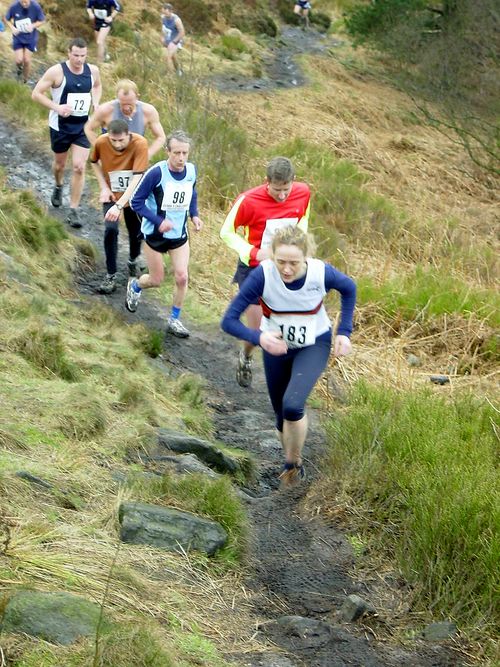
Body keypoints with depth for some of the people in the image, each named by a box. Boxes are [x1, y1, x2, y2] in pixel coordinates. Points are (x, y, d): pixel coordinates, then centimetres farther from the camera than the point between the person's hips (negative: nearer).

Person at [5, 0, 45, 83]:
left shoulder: (36, 7, -19)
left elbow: (42, 21, -5)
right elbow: (7, 19, -1)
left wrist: (33, 26, -24)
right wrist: (12, 28, -19)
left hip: (30, 38, 0)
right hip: (18, 37, 0)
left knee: (27, 60, 1)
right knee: (19, 60, -6)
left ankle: (25, 81, 23)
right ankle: (19, 69, 32)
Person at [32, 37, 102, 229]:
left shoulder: (93, 70, -3)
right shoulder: (57, 71, -16)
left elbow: (97, 86, 20)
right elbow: (36, 93, -13)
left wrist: (96, 102, 1)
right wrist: (57, 107, -24)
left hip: (83, 126, 2)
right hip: (60, 125, -2)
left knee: (79, 167, -8)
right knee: (60, 163, 17)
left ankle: (73, 211, -2)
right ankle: (58, 187, 53)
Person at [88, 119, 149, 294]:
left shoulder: (140, 144, -30)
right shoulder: (101, 142, -22)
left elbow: (137, 178, -34)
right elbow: (94, 162, 2)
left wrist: (119, 205, -42)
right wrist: (104, 187, -9)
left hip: (133, 196, 0)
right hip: (112, 195, 0)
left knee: (136, 233, 8)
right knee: (111, 229, -19)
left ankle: (132, 262, 42)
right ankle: (111, 276, -8)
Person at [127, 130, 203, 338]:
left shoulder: (191, 170, -8)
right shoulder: (156, 173, -25)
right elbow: (136, 202, -17)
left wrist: (194, 215, -3)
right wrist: (159, 221, -26)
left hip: (180, 234, 4)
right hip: (155, 235, -4)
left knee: (182, 277, -5)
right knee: (156, 280, 8)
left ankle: (174, 320, 15)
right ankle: (135, 286, 43)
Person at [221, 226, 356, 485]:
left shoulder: (322, 272, -28)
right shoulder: (263, 275, -31)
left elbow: (349, 288, -2)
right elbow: (229, 321, -28)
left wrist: (344, 331, -7)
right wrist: (258, 337, -46)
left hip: (314, 345, -1)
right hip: (276, 346, 1)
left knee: (292, 405, -24)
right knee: (282, 416, 13)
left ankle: (294, 464, 2)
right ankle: (291, 464, 42)